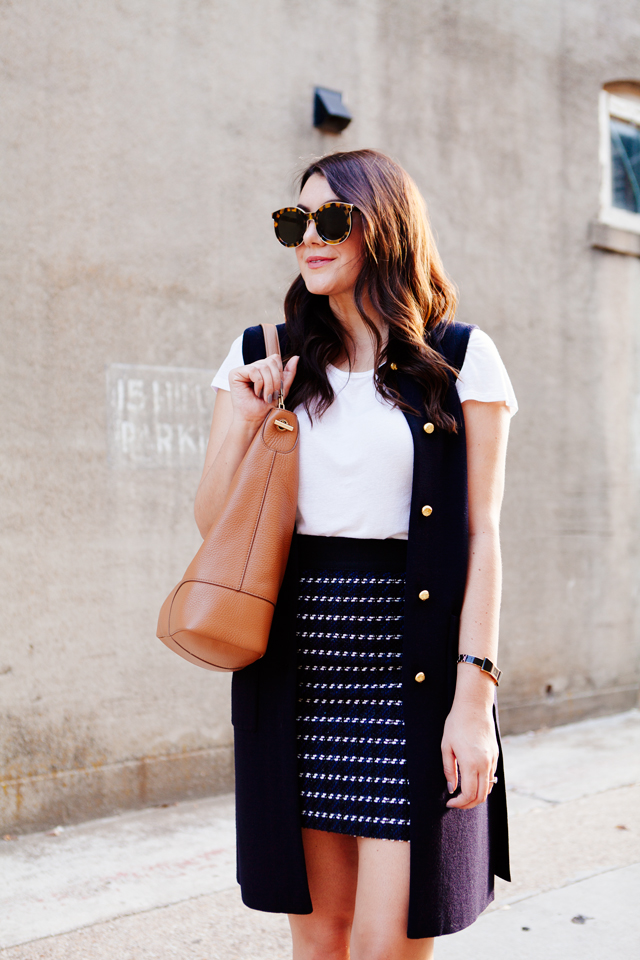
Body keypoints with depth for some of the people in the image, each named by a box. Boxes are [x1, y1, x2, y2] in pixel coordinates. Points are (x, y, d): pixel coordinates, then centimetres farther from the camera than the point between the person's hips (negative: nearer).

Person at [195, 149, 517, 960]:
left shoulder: (460, 359, 0)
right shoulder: (261, 357, 9)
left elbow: (482, 534, -3)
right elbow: (211, 524, 9)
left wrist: (473, 696, -11)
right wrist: (245, 419, -7)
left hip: (413, 664, -3)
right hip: (297, 662, 3)